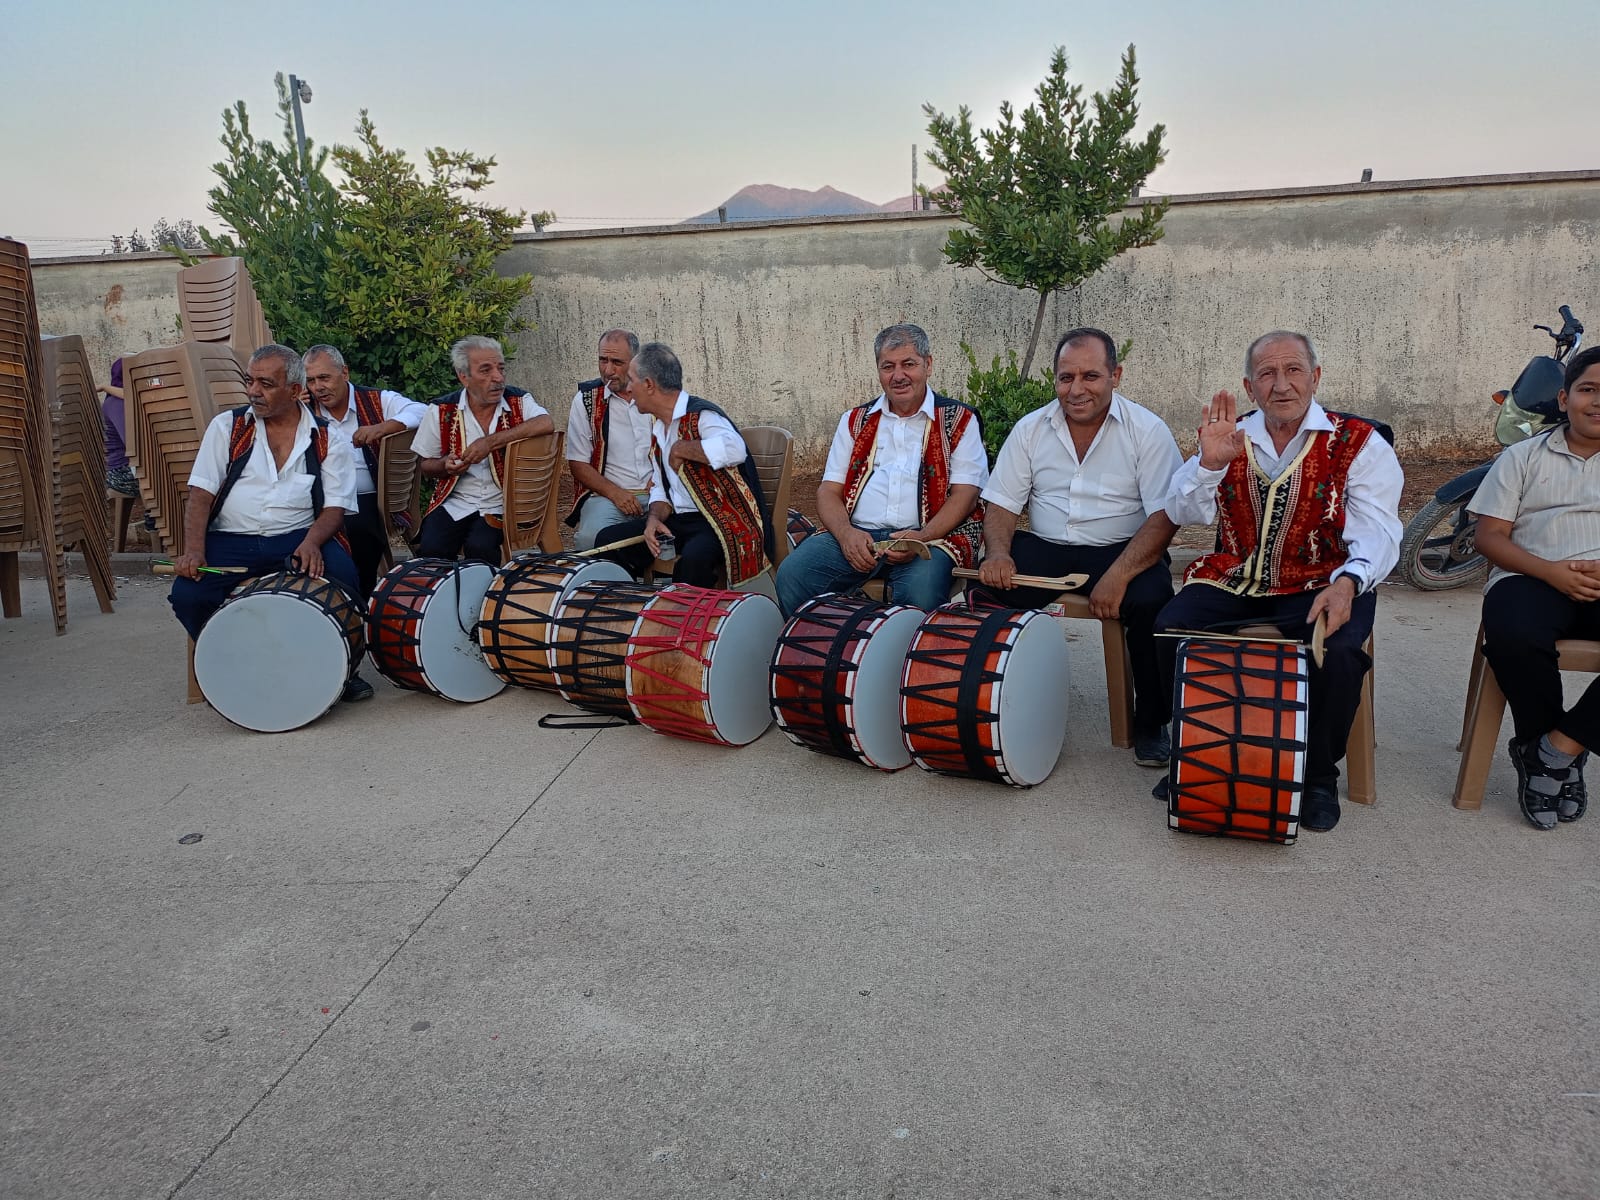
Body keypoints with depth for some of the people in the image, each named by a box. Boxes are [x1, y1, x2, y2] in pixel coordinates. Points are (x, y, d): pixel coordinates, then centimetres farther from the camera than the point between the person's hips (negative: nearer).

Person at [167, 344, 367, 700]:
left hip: (298, 539, -1)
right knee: (188, 594, -25)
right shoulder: (227, 427, 8)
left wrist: (312, 541, -22)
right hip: (230, 540, 1)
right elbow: (201, 493, 3)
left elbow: (335, 505, 0)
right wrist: (193, 551, -14)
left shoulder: (327, 439, 6)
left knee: (341, 575, -31)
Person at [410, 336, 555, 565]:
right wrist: (446, 466, -12)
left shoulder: (518, 402, 0)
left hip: (500, 504, -1)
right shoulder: (442, 411, 3)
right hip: (455, 502, 2)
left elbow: (547, 424, -22)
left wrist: (490, 442, -23)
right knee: (431, 549, -23)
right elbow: (425, 465, 13)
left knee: (480, 548, -28)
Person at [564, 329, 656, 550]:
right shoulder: (586, 399, 6)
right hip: (606, 496, -1)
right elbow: (578, 464, 3)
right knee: (588, 538, -34)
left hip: (656, 493, 1)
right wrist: (615, 493, -10)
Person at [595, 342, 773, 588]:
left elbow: (734, 449, -36)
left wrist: (681, 449, -22)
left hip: (723, 522, -9)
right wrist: (655, 518, -3)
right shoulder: (658, 430, 14)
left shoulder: (700, 415, -15)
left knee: (694, 557, -38)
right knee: (607, 540, 1)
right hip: (679, 521, 9)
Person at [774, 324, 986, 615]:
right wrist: (846, 533, -9)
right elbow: (829, 491, 14)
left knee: (922, 591, -37)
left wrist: (922, 537, -16)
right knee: (791, 575, -24)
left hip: (930, 535, -3)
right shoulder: (855, 421, 20)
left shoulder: (959, 420, 11)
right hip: (856, 534, 3)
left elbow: (965, 494, 2)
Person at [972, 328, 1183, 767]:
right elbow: (1001, 503, 7)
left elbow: (1164, 516, -13)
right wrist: (998, 551, -16)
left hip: (1123, 550, -2)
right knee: (987, 590, -24)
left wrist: (1118, 575, -28)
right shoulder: (1030, 429, 5)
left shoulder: (1147, 430, -6)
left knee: (1151, 600, -32)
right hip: (1044, 549, 3)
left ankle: (1151, 724, -7)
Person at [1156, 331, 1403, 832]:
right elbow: (1184, 513, 1)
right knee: (1170, 630, -22)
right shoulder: (1232, 437, 10)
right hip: (1232, 581, 3)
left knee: (1337, 653, -32)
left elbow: (1377, 532, -13)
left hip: (1319, 585, -3)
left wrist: (1347, 582, -34)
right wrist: (1209, 464, -19)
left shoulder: (1360, 444, 0)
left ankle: (1319, 776, -4)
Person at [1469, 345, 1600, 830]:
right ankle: (1556, 750, -12)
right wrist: (1552, 571, -11)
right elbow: (1489, 536, 7)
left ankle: (1557, 748, -21)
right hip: (1533, 577, -1)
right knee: (1515, 638, -36)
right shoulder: (1524, 457, 17)